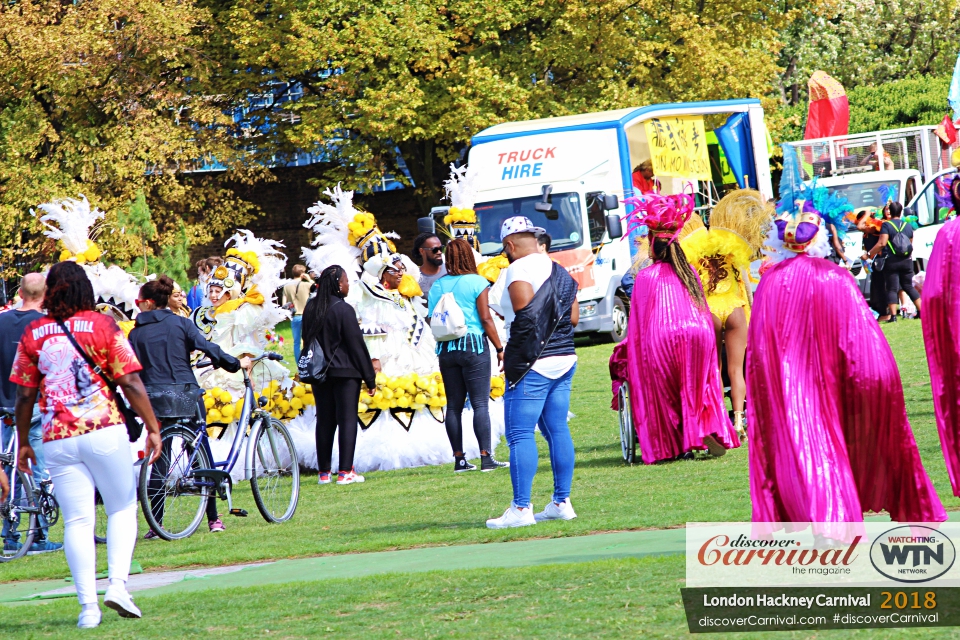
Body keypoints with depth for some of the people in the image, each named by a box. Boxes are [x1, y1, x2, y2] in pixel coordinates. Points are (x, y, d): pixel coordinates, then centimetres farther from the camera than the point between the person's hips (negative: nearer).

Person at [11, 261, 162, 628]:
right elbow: (131, 383, -5)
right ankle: (118, 582, -5)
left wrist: (23, 442, 17)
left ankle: (88, 606, -5)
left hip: (57, 441, 2)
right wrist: (152, 428, 0)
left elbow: (24, 395, 7)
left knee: (77, 522, 3)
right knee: (122, 508, 13)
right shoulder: (102, 325, -1)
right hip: (105, 432, -2)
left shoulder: (33, 333, 5)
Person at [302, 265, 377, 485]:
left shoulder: (311, 308, 4)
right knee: (347, 419, -2)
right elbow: (357, 345, -11)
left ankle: (324, 471, 12)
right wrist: (370, 377, -6)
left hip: (319, 374, 6)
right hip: (345, 372, -6)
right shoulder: (344, 310, -14)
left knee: (325, 420, 11)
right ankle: (345, 471, -5)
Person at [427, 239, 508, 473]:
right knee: (480, 403, -4)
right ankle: (486, 458, -8)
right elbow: (486, 318, -8)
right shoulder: (477, 282, -5)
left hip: (446, 348, 4)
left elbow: (432, 320, 8)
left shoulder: (437, 286, 7)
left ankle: (459, 459, 9)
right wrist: (499, 349, -3)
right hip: (474, 345, -4)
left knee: (454, 405, 7)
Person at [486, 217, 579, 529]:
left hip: (533, 363, -8)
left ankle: (521, 509, -11)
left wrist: (515, 358, -10)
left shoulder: (519, 269, -10)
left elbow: (524, 314, -19)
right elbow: (573, 317, 14)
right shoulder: (560, 271, 15)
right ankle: (561, 503, 13)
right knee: (557, 430, 12)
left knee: (520, 434, -7)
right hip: (564, 359, 8)